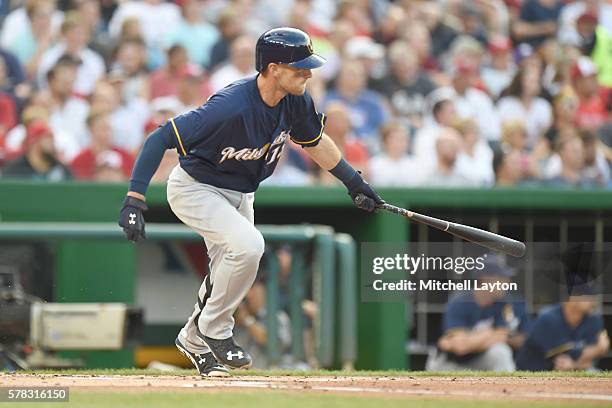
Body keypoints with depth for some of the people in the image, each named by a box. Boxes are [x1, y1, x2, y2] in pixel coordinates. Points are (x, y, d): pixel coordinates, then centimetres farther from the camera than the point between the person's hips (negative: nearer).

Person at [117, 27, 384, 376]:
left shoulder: (295, 102, -14)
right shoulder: (230, 108, -37)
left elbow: (314, 141, 8)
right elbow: (162, 138, -34)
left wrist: (355, 183, 12)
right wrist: (135, 200, -39)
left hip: (240, 193, 8)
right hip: (195, 188, -8)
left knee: (231, 276, 15)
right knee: (248, 244, -28)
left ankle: (194, 341, 42)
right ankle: (214, 330, -7)